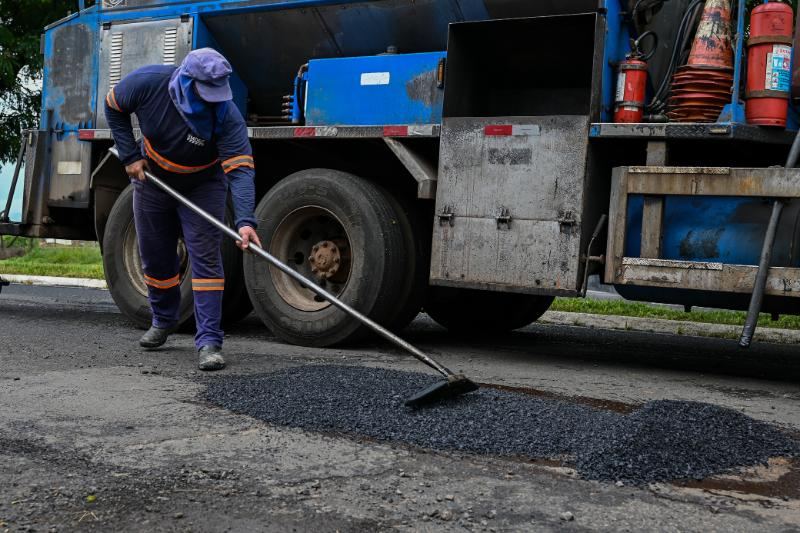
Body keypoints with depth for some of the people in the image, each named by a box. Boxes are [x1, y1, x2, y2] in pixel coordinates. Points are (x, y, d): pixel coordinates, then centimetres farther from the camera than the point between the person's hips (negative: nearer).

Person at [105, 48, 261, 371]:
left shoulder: (227, 116, -33)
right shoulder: (147, 83, -27)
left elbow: (240, 169, -39)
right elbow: (114, 107, -6)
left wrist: (245, 220, -52)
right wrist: (130, 156, -13)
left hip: (202, 189, -2)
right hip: (152, 180, 3)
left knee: (206, 259, -12)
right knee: (155, 257, 14)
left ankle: (209, 342, -10)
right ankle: (163, 321, 38)